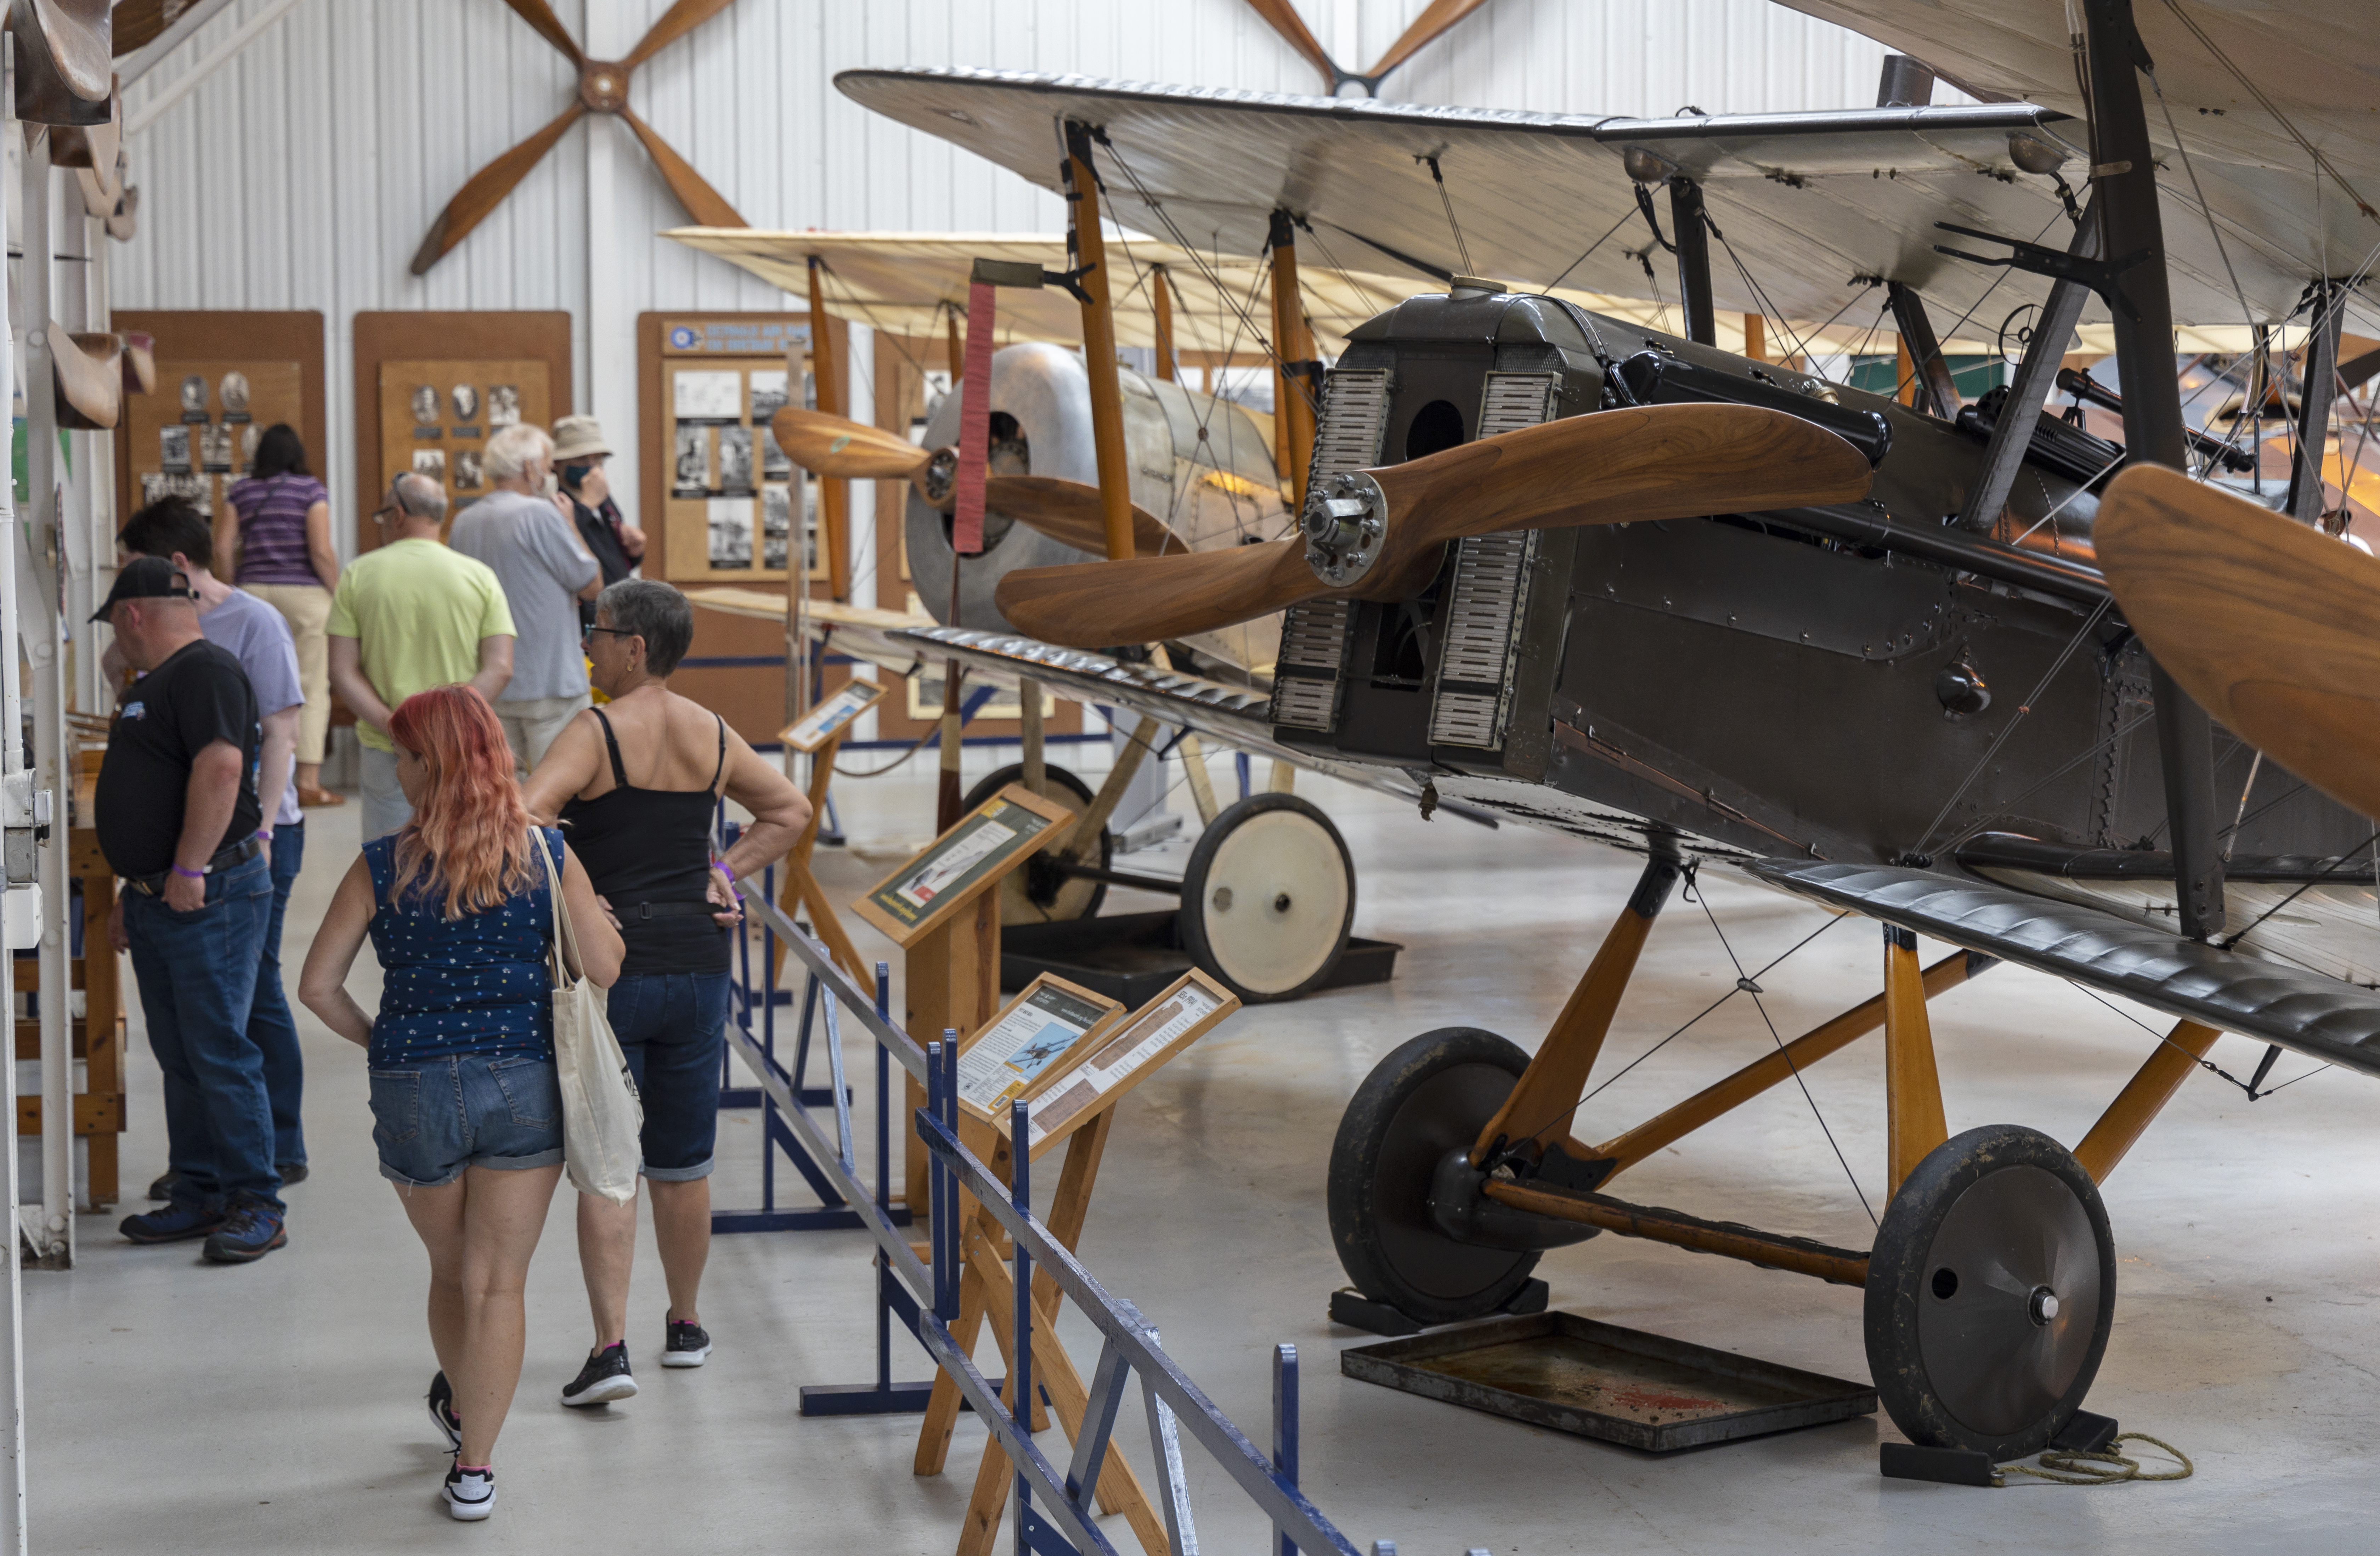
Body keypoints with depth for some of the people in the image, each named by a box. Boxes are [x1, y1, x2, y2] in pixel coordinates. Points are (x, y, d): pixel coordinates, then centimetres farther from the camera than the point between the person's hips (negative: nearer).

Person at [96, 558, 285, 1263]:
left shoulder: (206, 672, -13)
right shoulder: (155, 683, 20)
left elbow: (221, 766, -25)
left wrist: (190, 872, -24)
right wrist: (136, 892, 25)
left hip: (210, 896, -10)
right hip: (157, 899, 10)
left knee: (220, 1053, -7)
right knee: (179, 1056, 13)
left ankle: (257, 1205, -1)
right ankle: (200, 1197, 20)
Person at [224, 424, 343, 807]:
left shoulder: (240, 493, 8)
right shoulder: (311, 490, -2)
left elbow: (222, 548, 4)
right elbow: (321, 551, -10)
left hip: (253, 591, 4)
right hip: (304, 593, -4)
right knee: (312, 689, -1)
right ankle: (309, 782, -5)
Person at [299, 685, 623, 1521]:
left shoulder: (381, 868, -6)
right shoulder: (547, 856, -5)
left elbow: (318, 986, -5)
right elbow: (605, 969, -3)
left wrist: (379, 1041, 11)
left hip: (412, 1093, 1)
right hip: (523, 1084, -1)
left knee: (451, 1271, 22)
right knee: (497, 1284, 5)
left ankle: (461, 1404, 45)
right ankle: (475, 1465, 3)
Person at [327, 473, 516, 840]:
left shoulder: (358, 574, 2)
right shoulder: (479, 576, 2)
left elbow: (343, 671, -5)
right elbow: (499, 669, -7)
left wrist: (391, 726, -11)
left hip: (385, 754, 0)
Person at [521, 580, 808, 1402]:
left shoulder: (595, 733, -11)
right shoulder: (713, 734, 6)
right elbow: (790, 810, 19)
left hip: (607, 970, -5)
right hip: (697, 968, 5)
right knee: (683, 1165, 16)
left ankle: (610, 1348, -8)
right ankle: (685, 1325, 29)